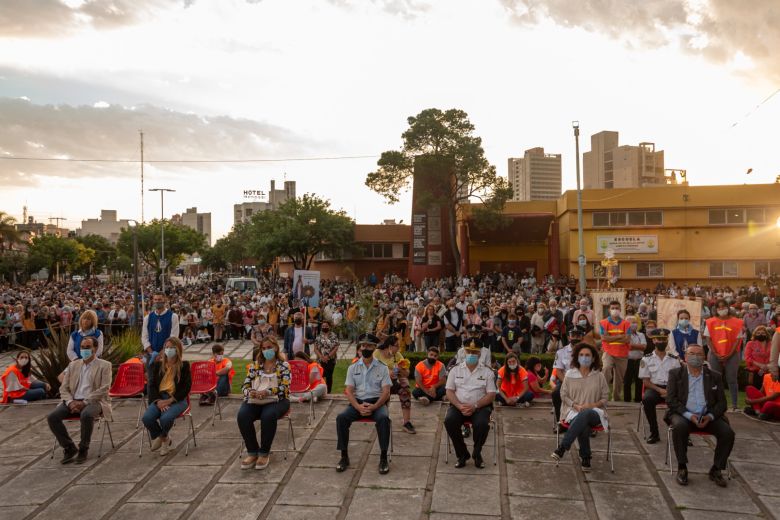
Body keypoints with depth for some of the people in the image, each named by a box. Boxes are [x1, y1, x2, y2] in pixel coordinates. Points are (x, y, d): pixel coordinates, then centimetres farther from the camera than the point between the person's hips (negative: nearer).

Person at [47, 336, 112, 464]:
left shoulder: (104, 365, 3)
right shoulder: (73, 365, 18)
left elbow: (104, 389, -7)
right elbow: (63, 388, 12)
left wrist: (84, 402, -17)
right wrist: (70, 402, -9)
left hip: (93, 401, -5)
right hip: (73, 401, 5)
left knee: (86, 415, -37)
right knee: (52, 417, -21)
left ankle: (83, 449, -16)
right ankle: (69, 448, -6)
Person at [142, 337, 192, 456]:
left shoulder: (184, 365, 1)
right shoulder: (157, 365, 12)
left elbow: (186, 387, -4)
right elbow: (152, 385, 6)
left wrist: (170, 400, -16)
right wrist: (158, 401, -12)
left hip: (178, 399, -4)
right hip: (159, 398, 4)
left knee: (165, 418, -33)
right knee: (146, 418, -25)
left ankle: (163, 437, 7)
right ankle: (165, 439, 6)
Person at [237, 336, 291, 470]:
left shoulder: (283, 365, 3)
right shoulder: (255, 365, 14)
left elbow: (285, 387, -9)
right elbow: (246, 384, 8)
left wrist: (267, 392, -24)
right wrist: (251, 392, -16)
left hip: (276, 400, -3)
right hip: (255, 400, 3)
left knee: (268, 416, -36)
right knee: (242, 416, -28)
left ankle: (264, 453, -16)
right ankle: (252, 452, -12)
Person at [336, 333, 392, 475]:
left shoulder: (382, 368, 4)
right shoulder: (353, 367, 10)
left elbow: (386, 392, -3)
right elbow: (349, 391, 3)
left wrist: (373, 407, -20)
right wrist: (358, 407, -16)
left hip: (377, 402, -2)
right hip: (357, 402, 2)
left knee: (383, 418, -34)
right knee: (341, 417, -26)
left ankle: (383, 457, -22)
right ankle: (344, 456, -14)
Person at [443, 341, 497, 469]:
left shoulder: (487, 372, 7)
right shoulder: (455, 370, 11)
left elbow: (491, 395, 0)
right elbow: (449, 391, 5)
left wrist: (475, 406, -16)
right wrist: (459, 406, -14)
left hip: (480, 406, -1)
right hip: (458, 405, 1)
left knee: (482, 424, -33)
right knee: (449, 421, -30)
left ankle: (477, 453, -3)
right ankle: (462, 454, -9)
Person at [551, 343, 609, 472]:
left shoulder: (599, 376, 6)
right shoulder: (570, 374, 6)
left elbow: (605, 397, 8)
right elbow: (563, 395, 8)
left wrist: (592, 405, -11)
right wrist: (576, 405, -10)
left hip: (594, 412, 0)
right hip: (574, 411, 0)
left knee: (585, 414, -40)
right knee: (583, 425, -37)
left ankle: (562, 447, -41)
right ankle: (585, 458, -16)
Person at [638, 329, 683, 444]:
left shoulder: (674, 359, 10)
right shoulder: (646, 359, 5)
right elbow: (646, 381, 1)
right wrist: (659, 390, -15)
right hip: (654, 388, -1)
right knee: (647, 399, -35)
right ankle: (654, 433, -21)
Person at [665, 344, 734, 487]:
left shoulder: (714, 376, 12)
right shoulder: (676, 374, 6)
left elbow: (721, 402, 8)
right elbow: (670, 400, -3)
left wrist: (710, 416, -12)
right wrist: (689, 416, -17)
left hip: (708, 417, 3)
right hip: (683, 414, -2)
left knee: (728, 433, -23)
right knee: (679, 426, -34)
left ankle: (716, 470, -3)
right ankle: (682, 468, -17)